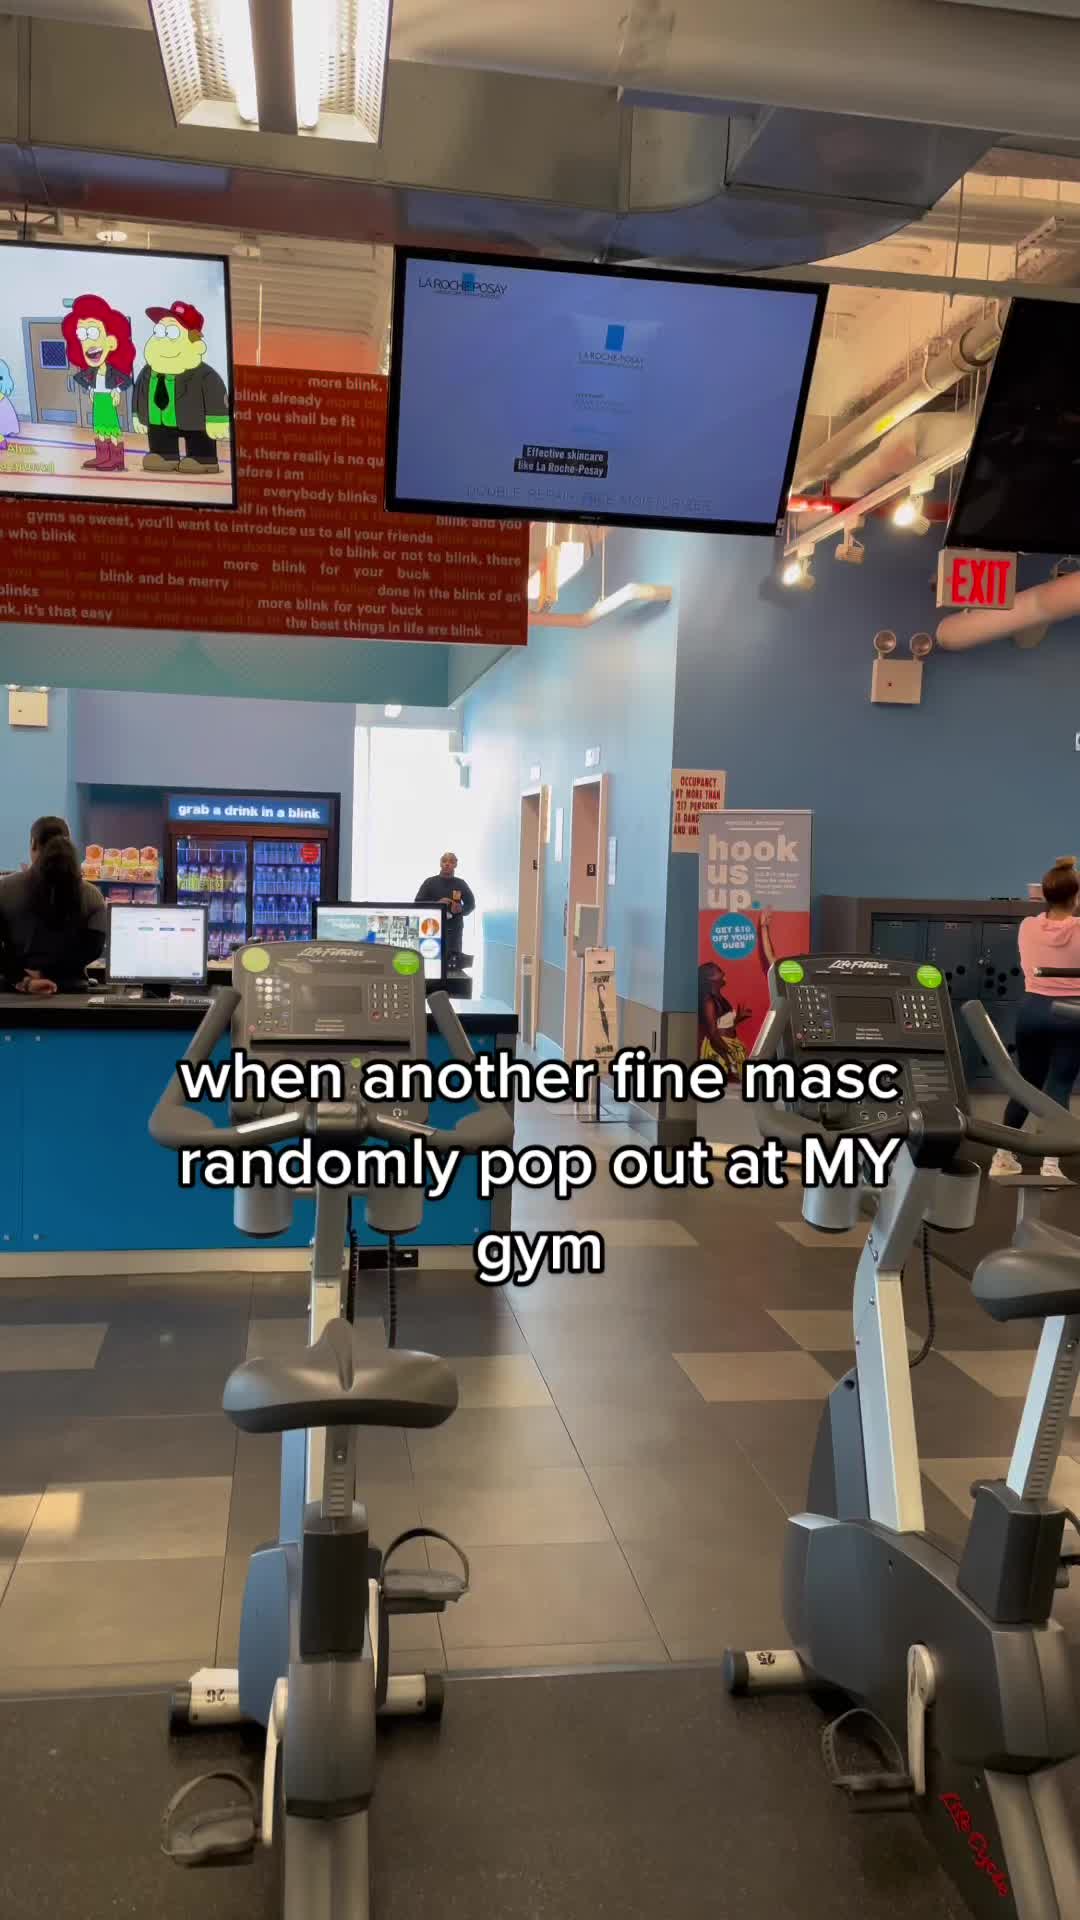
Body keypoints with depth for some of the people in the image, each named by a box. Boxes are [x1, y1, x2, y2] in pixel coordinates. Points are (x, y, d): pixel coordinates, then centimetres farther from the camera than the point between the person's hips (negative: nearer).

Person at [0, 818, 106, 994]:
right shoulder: (90, 895, 0)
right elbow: (92, 948, -7)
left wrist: (22, 981, -11)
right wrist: (44, 972, -8)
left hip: (15, 991, -1)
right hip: (70, 990, 1)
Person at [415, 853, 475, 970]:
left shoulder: (460, 884, 10)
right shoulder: (430, 883, 6)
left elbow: (471, 904, 14)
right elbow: (418, 903, 2)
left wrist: (461, 909, -8)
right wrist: (436, 904, -13)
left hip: (454, 929, 1)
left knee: (453, 966, -4)